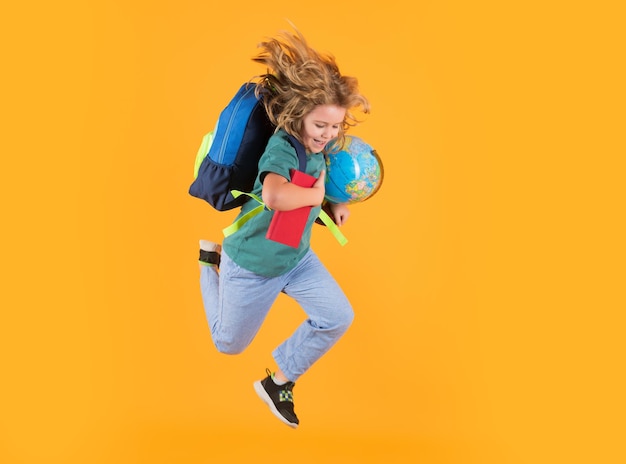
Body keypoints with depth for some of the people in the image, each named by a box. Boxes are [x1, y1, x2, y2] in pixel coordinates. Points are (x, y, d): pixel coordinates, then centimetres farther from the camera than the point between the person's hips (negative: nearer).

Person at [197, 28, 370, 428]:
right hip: (251, 266, -7)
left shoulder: (319, 144, -8)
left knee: (338, 318, -3)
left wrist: (335, 205, -3)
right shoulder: (282, 149, -32)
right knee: (229, 343, 15)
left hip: (297, 257, 7)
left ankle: (278, 382, 16)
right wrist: (316, 196, -36)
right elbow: (274, 195, -55)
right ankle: (212, 261, 37)